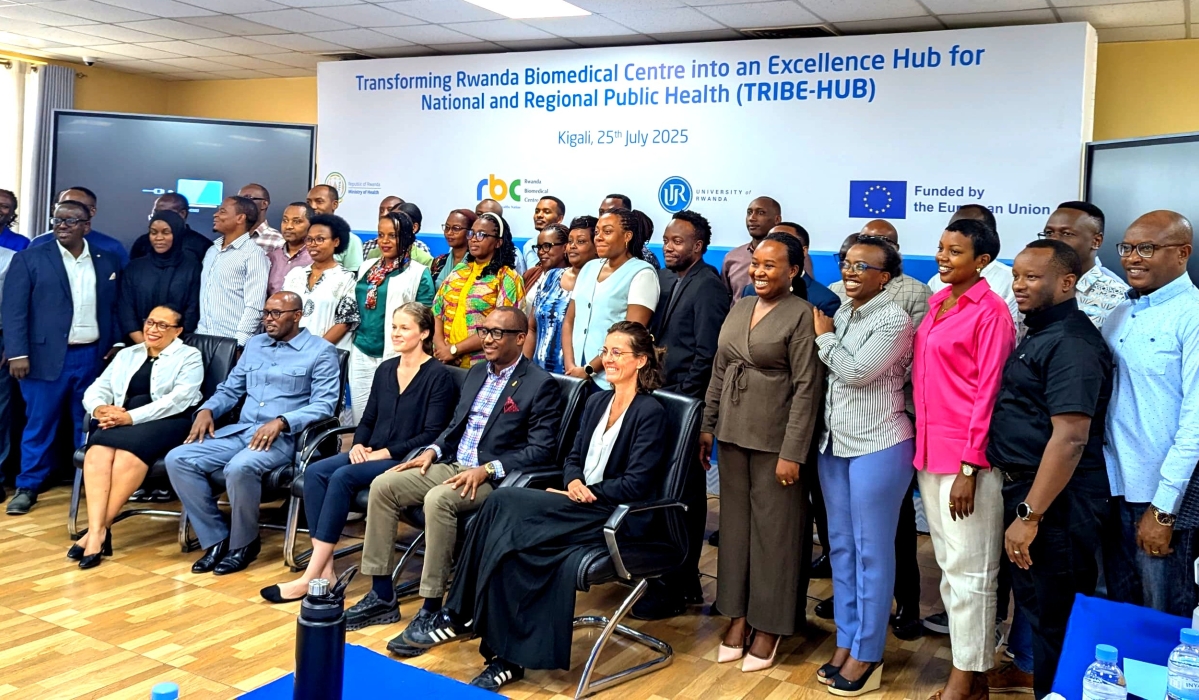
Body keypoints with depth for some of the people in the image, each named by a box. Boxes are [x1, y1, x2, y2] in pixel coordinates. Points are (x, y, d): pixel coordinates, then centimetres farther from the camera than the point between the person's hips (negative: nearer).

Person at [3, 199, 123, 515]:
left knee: (90, 424, 10)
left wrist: (117, 344, 5)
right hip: (47, 356, -2)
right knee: (39, 424, 4)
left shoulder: (108, 262, 9)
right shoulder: (29, 258, 0)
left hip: (94, 356, 2)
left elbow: (116, 308, 14)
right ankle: (28, 487, 14)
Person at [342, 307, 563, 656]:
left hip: (492, 478, -8)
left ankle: (431, 611, -25)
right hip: (452, 465, 8)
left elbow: (541, 450, -13)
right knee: (383, 485, -10)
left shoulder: (541, 385, -7)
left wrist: (487, 470, -22)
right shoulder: (477, 372, 16)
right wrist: (432, 451, 2)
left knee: (438, 499, -34)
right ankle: (382, 598, -4)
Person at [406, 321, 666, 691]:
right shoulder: (597, 402, 16)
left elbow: (636, 484, -13)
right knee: (511, 536, -23)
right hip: (580, 504, 7)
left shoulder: (650, 412, -7)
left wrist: (587, 492, -13)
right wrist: (574, 482, -5)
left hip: (613, 514, -7)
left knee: (505, 504, -24)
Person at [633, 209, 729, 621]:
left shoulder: (708, 286, -11)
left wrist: (682, 399, -14)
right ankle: (684, 582, 23)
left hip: (687, 402, -8)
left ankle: (674, 589, 8)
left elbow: (706, 353, -15)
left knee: (683, 495, -1)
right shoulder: (664, 279, 13)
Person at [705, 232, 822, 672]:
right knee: (735, 521, 12)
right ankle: (738, 614, 24)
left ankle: (769, 625, 17)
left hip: (773, 437, -6)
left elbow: (806, 388, -14)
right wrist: (707, 425, 12)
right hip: (733, 432, 6)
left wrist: (792, 453, -16)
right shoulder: (739, 308, 10)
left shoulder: (801, 314, -10)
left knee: (773, 527, 4)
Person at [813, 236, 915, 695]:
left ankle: (867, 654, 12)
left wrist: (824, 337, -9)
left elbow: (857, 372, -20)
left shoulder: (895, 320, -12)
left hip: (878, 447, -8)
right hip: (834, 444, 8)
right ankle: (846, 641, 25)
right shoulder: (840, 314, 10)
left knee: (871, 551, 1)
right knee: (841, 546, 13)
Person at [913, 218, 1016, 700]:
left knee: (968, 570, 0)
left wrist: (969, 468, -17)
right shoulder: (937, 302, 12)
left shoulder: (991, 311, -11)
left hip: (967, 457, -8)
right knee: (948, 564, 14)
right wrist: (924, 446, 12)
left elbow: (988, 391, -14)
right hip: (929, 450, 8)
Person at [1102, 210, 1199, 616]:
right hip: (1114, 488, 6)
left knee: (1165, 622, 8)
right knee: (1120, 610, 18)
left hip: (1163, 495, -6)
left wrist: (1163, 507, -17)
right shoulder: (1120, 314, 9)